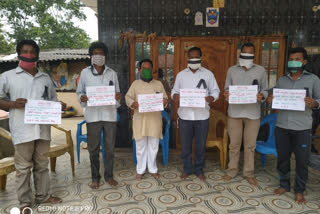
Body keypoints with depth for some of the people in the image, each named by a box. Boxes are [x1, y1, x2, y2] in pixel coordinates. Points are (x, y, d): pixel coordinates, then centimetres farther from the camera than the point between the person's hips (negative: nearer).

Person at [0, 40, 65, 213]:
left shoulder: (45, 78, 14)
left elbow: (52, 100, 19)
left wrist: (59, 106, -2)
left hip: (43, 129, 4)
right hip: (22, 130, -3)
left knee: (42, 165, 14)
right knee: (23, 167, 5)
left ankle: (43, 196, 27)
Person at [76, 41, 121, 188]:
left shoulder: (112, 73, 9)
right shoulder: (85, 72, 6)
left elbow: (117, 92, 11)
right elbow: (79, 91, 9)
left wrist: (118, 96, -12)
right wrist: (82, 98, -13)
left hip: (110, 114, 1)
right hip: (93, 115, -1)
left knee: (110, 148, 8)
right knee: (93, 148, 7)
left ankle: (109, 175, 24)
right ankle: (95, 177, 24)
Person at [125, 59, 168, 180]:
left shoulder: (158, 84, 8)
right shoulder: (135, 84, 5)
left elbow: (165, 98, 9)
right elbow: (128, 97, 4)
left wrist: (165, 101, -14)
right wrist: (133, 103, -17)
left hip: (155, 119, 1)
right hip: (140, 119, -1)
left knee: (153, 146, 10)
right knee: (140, 146, 8)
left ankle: (153, 169, 26)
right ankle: (140, 170, 23)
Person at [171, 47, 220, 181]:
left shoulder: (208, 74, 5)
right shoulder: (181, 74, 8)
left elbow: (215, 90, 4)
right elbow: (175, 90, 10)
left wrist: (211, 97, -18)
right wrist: (175, 96, -14)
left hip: (202, 115, -1)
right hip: (185, 115, 1)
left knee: (201, 145, 9)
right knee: (185, 145, 9)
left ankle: (199, 170, 27)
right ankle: (187, 169, 27)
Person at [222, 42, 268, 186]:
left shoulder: (261, 70, 4)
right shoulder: (232, 70, 7)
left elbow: (265, 90, 7)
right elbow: (227, 88, 11)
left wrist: (261, 96, -15)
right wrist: (226, 94, -12)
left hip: (252, 113, 0)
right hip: (234, 112, 1)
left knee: (250, 145, 9)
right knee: (234, 144, 9)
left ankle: (249, 173, 25)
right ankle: (232, 170, 26)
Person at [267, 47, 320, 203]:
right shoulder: (281, 80, 9)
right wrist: (270, 100, -9)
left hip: (302, 128, -2)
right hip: (282, 126, 3)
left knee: (302, 161, 6)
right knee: (282, 158, 12)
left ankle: (299, 190, 26)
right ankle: (284, 185, 31)